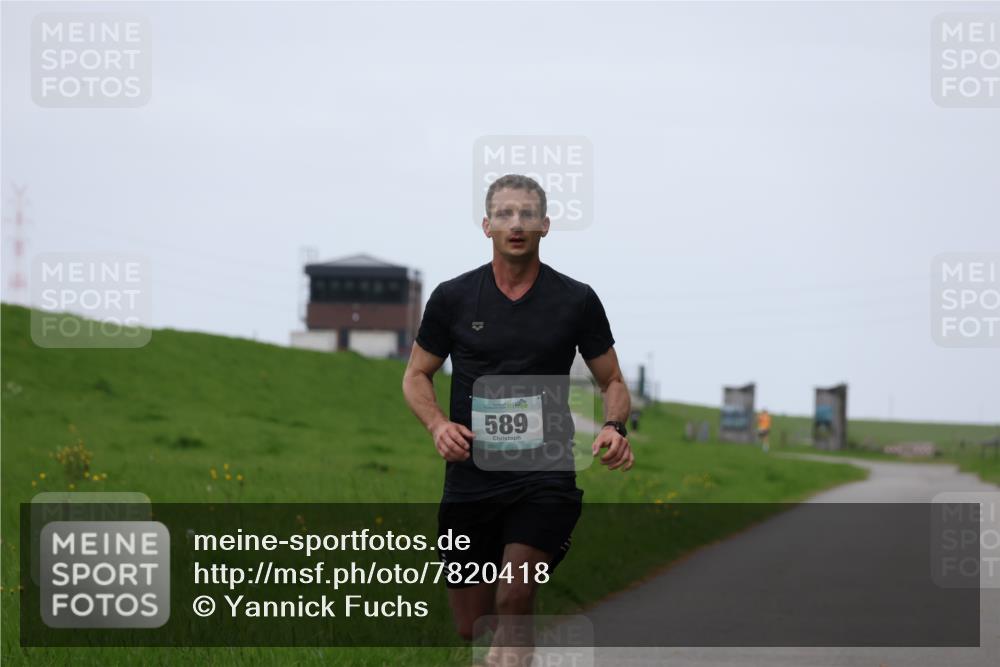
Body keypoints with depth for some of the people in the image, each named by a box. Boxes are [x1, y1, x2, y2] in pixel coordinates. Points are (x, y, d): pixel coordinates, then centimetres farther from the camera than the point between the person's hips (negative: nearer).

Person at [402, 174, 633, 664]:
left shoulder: (577, 300, 3)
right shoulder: (452, 298, 4)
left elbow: (611, 381, 12)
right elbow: (416, 375, 13)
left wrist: (615, 428, -9)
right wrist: (438, 424, -7)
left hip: (545, 475, -2)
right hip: (470, 475, 2)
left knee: (514, 596, -23)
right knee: (471, 626, 6)